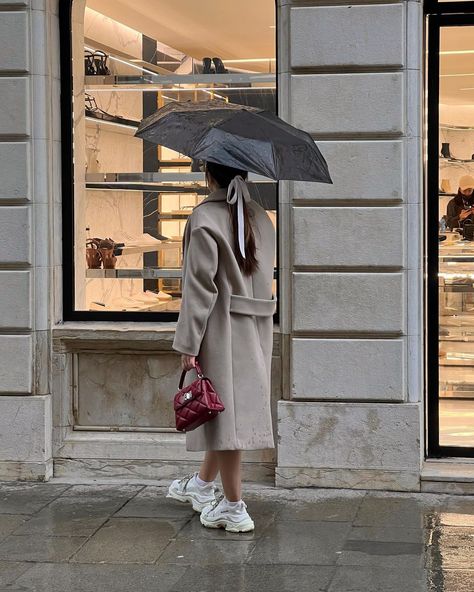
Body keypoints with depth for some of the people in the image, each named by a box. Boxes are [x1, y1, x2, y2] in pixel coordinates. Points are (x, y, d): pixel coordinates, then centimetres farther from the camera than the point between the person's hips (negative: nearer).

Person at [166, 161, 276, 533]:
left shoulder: (205, 218, -12)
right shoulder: (261, 218, 10)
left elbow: (201, 284, -16)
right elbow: (265, 274, 12)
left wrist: (188, 343, -14)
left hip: (221, 327, -7)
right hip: (256, 329, 7)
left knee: (224, 408, -3)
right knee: (239, 403, 17)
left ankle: (234, 507, -1)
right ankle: (202, 484, 35)